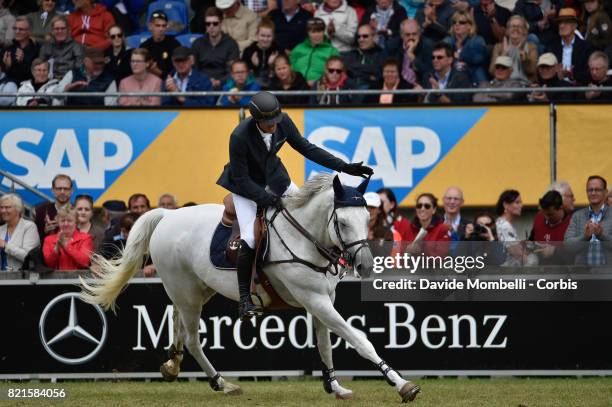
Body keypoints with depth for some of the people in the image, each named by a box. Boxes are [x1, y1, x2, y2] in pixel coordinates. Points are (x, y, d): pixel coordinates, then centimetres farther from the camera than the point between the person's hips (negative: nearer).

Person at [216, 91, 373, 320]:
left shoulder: (283, 122, -19)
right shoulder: (240, 137, -34)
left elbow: (305, 148, -7)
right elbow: (241, 179, -25)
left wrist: (343, 167, -11)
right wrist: (265, 198, -36)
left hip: (274, 178, 6)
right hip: (246, 186, -6)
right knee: (250, 239, -22)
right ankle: (244, 299, -14)